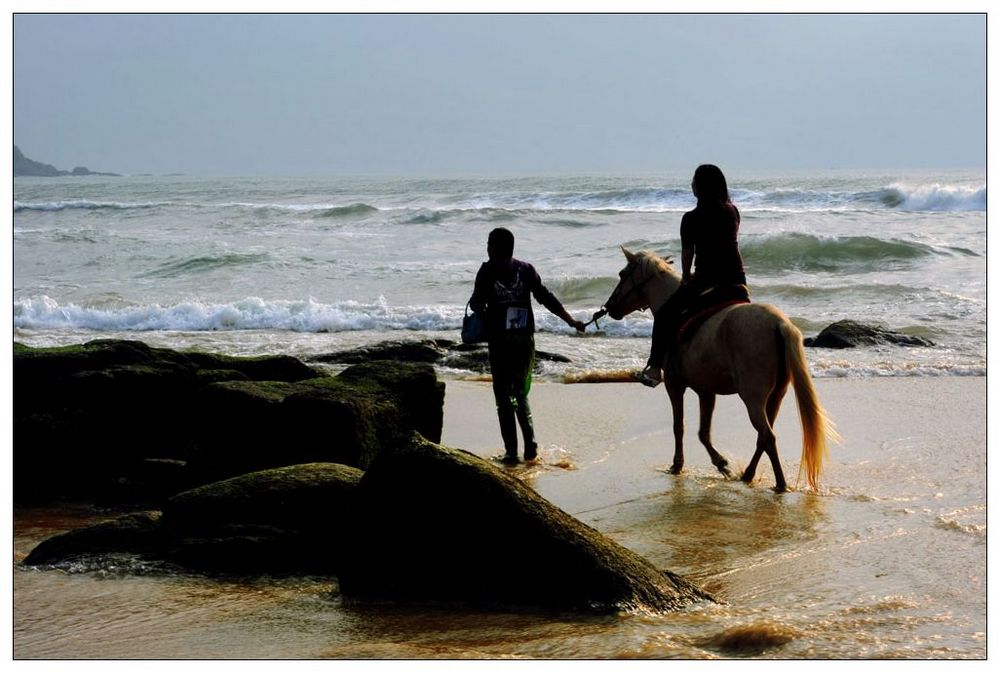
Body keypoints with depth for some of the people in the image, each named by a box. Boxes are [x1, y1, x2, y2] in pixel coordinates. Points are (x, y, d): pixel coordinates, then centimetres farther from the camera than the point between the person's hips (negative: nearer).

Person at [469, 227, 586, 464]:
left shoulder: (487, 271, -5)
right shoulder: (526, 269, 3)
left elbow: (477, 304, -7)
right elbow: (545, 297, -1)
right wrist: (571, 321, 2)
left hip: (499, 341, -3)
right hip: (525, 340, 3)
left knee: (504, 397, 5)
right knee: (521, 393, 18)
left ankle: (511, 451, 0)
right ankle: (530, 444, 5)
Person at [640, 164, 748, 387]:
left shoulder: (692, 219, -9)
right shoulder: (733, 212, 6)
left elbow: (687, 253, 2)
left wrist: (686, 277, 22)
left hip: (707, 281, -5)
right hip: (736, 280, 5)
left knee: (664, 314, 6)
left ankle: (655, 368, -2)